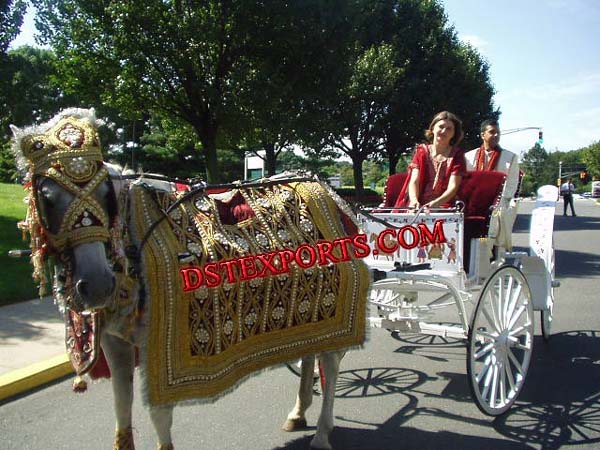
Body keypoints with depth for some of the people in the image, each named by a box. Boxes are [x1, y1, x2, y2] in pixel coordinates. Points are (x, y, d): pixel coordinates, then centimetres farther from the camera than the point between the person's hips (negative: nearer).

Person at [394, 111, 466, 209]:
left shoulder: (457, 154, 7)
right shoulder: (421, 151, 13)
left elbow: (453, 187, -5)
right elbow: (414, 181, 0)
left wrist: (435, 203, -25)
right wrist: (414, 201, -22)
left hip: (442, 204, -1)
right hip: (419, 205, 1)